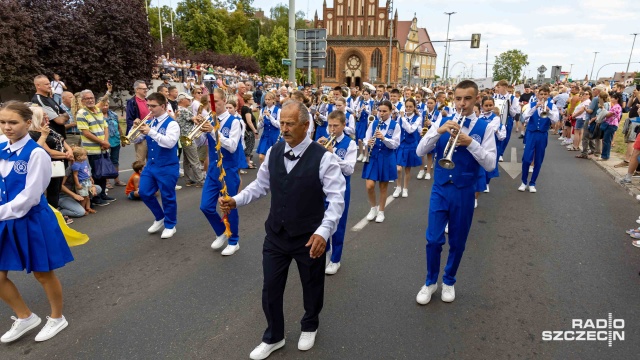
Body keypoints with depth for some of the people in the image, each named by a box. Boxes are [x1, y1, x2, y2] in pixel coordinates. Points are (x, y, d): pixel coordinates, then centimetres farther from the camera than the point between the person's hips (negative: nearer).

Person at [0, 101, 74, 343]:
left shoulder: (35, 153, -17)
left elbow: (29, 196, -20)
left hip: (31, 220, -6)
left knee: (43, 274, 10)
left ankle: (57, 319, 33)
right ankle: (25, 318, 34)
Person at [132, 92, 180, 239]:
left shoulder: (171, 123, -13)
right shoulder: (150, 123, 7)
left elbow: (170, 142, -29)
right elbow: (137, 139, 11)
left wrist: (151, 132, -31)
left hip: (167, 167, -7)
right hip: (151, 165, 7)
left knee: (167, 197, 3)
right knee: (144, 193, 8)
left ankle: (170, 225, 21)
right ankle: (160, 218, 29)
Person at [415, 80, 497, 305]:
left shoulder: (484, 128, -3)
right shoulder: (442, 122, 2)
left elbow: (490, 164, -11)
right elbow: (420, 152, -6)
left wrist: (469, 143, -23)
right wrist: (439, 131, -19)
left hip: (464, 192, 0)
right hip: (440, 189, 1)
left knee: (457, 242, 12)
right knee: (433, 239, 0)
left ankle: (448, 282, 33)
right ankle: (430, 282, 22)